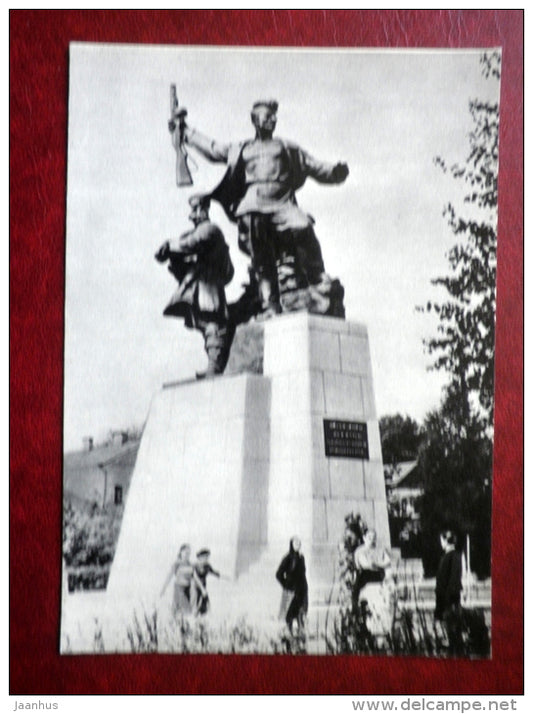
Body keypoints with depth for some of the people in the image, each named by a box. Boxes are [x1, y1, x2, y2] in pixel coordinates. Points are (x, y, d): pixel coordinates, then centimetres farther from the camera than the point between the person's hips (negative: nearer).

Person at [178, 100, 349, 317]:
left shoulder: (287, 149, 25)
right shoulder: (240, 150, 29)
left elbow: (317, 168, 20)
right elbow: (212, 149, 39)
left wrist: (337, 172, 1)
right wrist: (186, 132, 40)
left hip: (280, 203, -2)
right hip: (252, 207, 2)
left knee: (302, 227, -32)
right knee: (262, 262, -6)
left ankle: (318, 278, -26)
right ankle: (271, 306, -3)